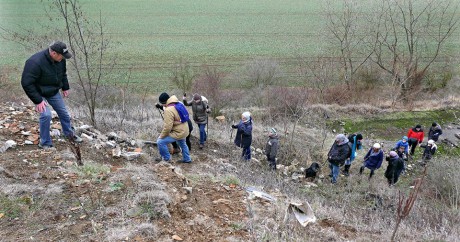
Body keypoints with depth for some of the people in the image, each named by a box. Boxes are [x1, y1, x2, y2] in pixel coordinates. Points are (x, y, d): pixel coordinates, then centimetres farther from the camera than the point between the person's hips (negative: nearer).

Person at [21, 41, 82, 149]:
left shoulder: (60, 59, -13)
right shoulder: (35, 63, -34)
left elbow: (63, 73, 9)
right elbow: (26, 83, -31)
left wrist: (65, 87, 10)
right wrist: (38, 101, -30)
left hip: (54, 92, 6)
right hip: (40, 94, -6)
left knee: (63, 112, 15)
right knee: (46, 115, -21)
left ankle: (69, 134, 40)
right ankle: (45, 143, -1)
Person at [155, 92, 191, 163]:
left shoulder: (168, 110, -27)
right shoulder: (178, 104, 1)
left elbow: (168, 127, -28)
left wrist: (161, 136, -15)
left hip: (178, 132, -10)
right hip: (183, 130, 10)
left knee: (160, 142, -7)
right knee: (182, 144, 32)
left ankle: (166, 158, 11)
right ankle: (187, 159, 49)